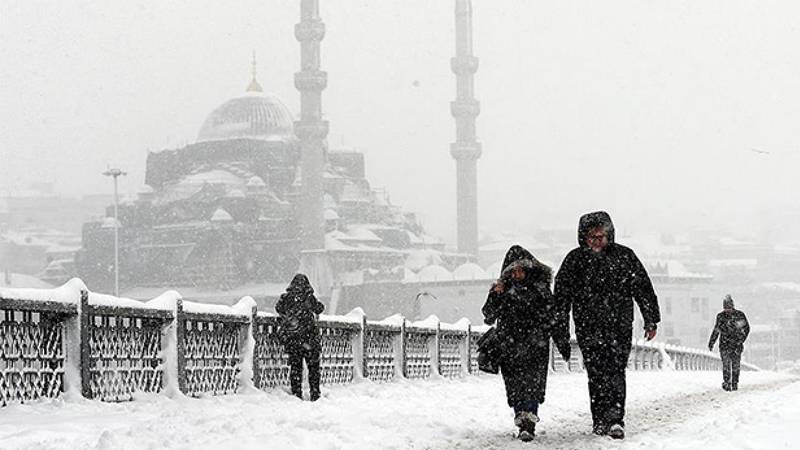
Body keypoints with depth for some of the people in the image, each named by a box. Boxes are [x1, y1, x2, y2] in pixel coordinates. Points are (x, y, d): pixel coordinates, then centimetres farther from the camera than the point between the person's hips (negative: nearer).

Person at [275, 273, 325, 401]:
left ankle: (296, 394, 9)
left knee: (295, 365, 11)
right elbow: (320, 308, 7)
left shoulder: (285, 297, 1)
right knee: (313, 366, 7)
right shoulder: (308, 297, -6)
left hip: (290, 337, 3)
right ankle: (315, 394, 4)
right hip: (308, 336, -3)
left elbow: (278, 308, 14)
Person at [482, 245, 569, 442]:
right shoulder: (503, 289, 6)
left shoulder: (540, 288, 6)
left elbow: (553, 315, 12)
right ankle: (523, 422, 10)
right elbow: (489, 316, 0)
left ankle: (528, 424, -20)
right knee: (515, 386, 0)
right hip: (510, 347, 2)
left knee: (532, 383, -14)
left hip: (536, 345, -1)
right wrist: (495, 296, -16)